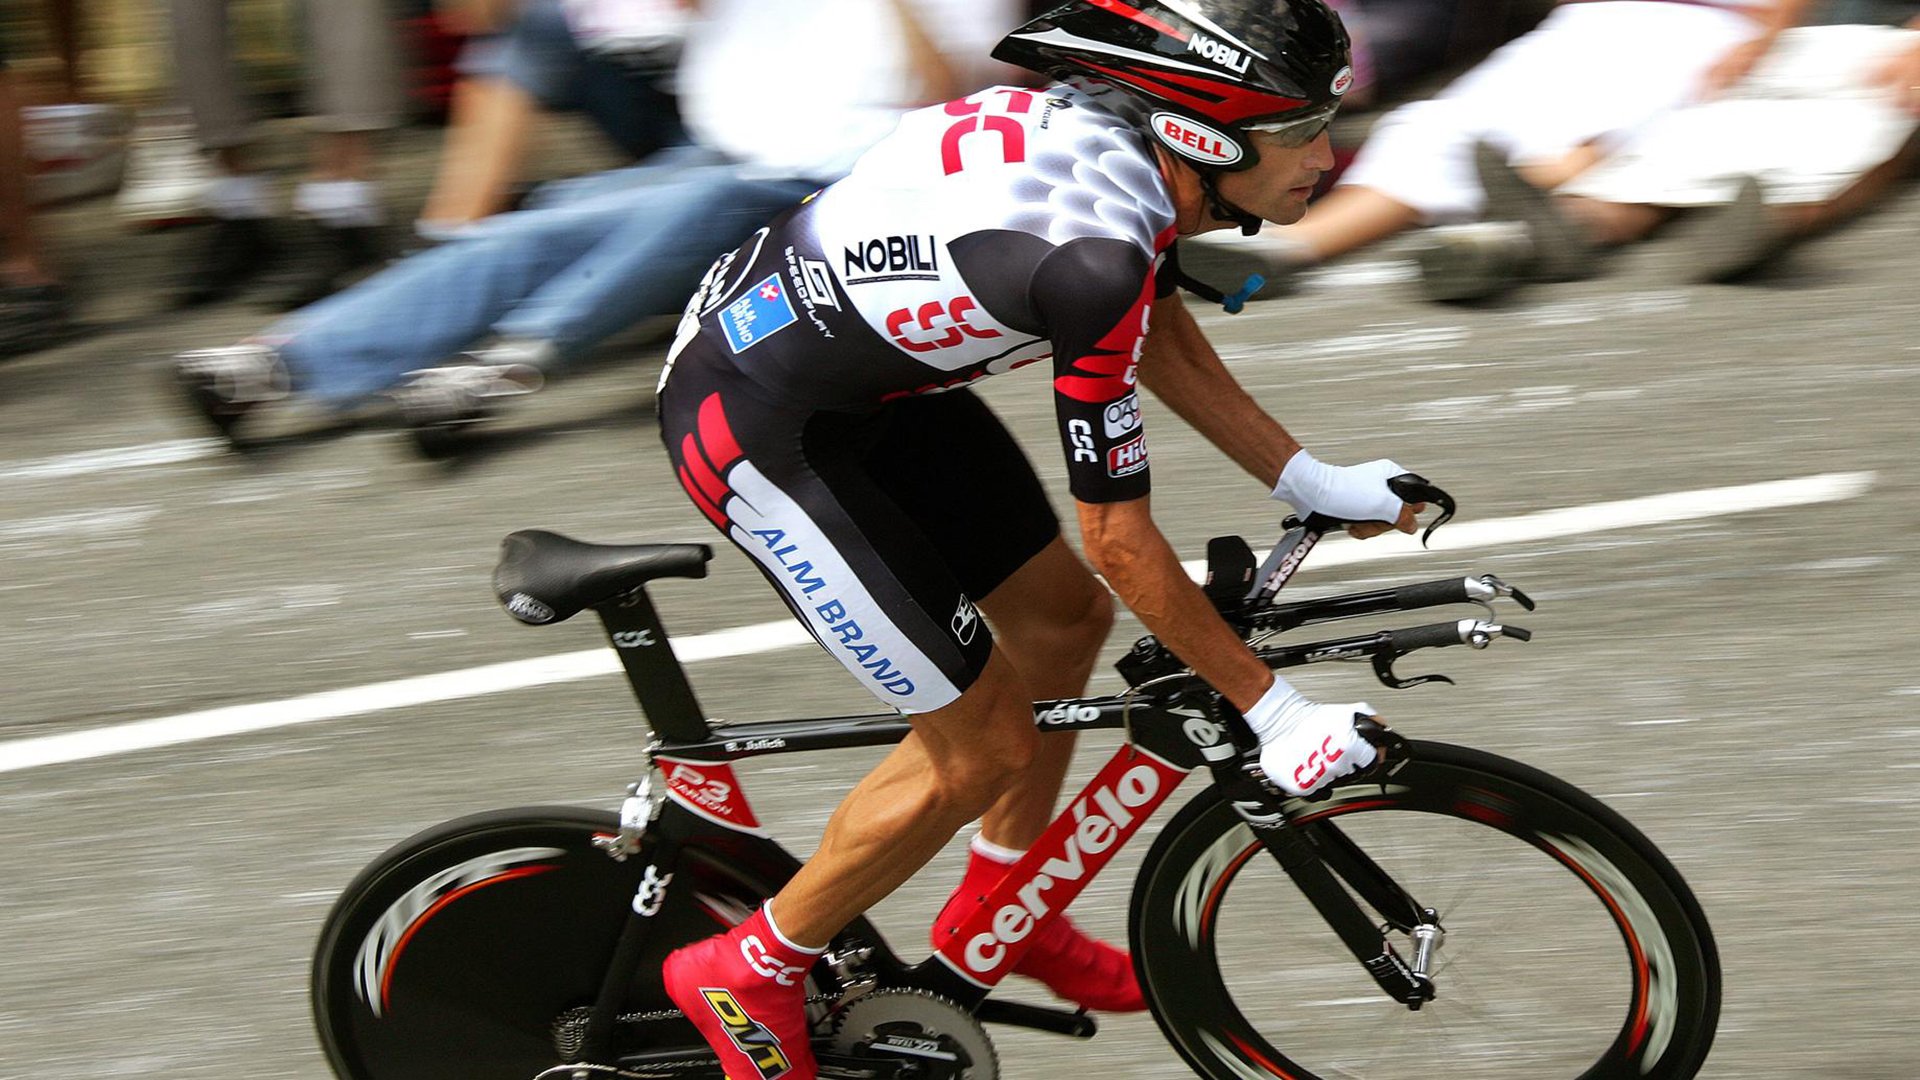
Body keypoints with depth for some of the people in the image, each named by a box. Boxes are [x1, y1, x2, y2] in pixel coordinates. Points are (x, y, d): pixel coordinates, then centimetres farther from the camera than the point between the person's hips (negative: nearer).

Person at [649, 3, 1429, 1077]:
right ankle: (753, 971, 16)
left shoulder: (1112, 127, -6)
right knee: (986, 748, -2)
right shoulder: (1094, 252, -32)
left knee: (1064, 616, 19)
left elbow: (1161, 333, 14)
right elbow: (1121, 541, -23)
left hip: (874, 375, 10)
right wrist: (1274, 713, -14)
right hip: (759, 426, -10)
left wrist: (1314, 482, 12)